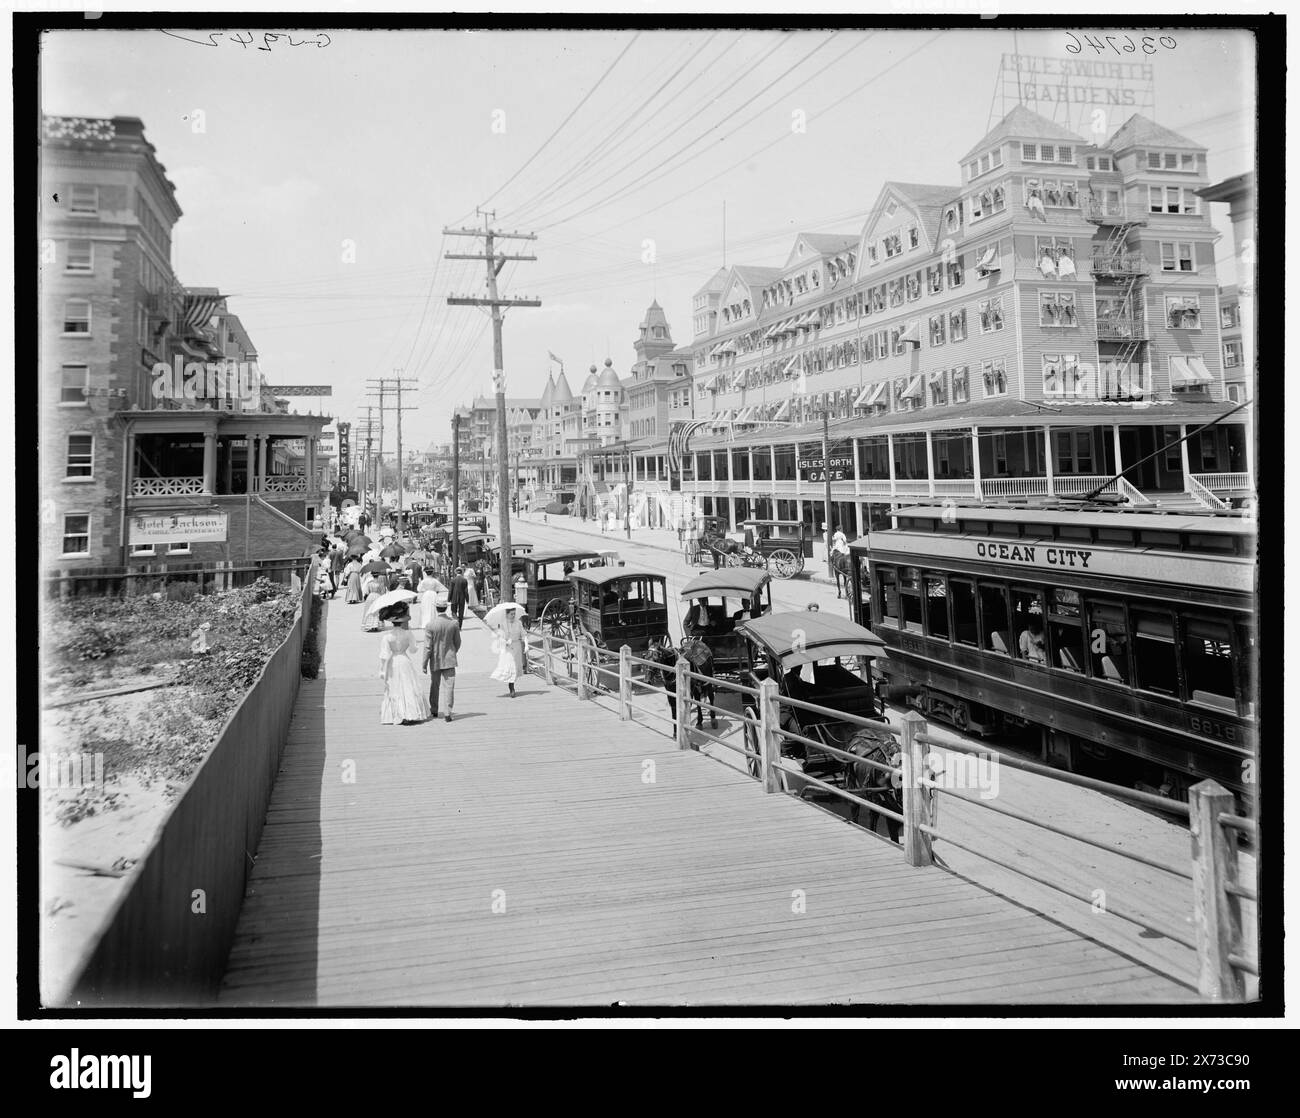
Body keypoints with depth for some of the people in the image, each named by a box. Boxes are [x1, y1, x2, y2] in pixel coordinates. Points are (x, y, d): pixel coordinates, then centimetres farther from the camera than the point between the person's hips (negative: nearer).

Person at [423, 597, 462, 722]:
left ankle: (434, 711, 29)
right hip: (449, 660, 1)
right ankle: (448, 713, -6)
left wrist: (424, 664, -4)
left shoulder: (430, 626, -14)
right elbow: (458, 642, 4)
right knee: (450, 686, 1)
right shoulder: (454, 624, -6)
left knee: (434, 686, 16)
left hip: (436, 660, -1)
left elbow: (427, 647, -12)